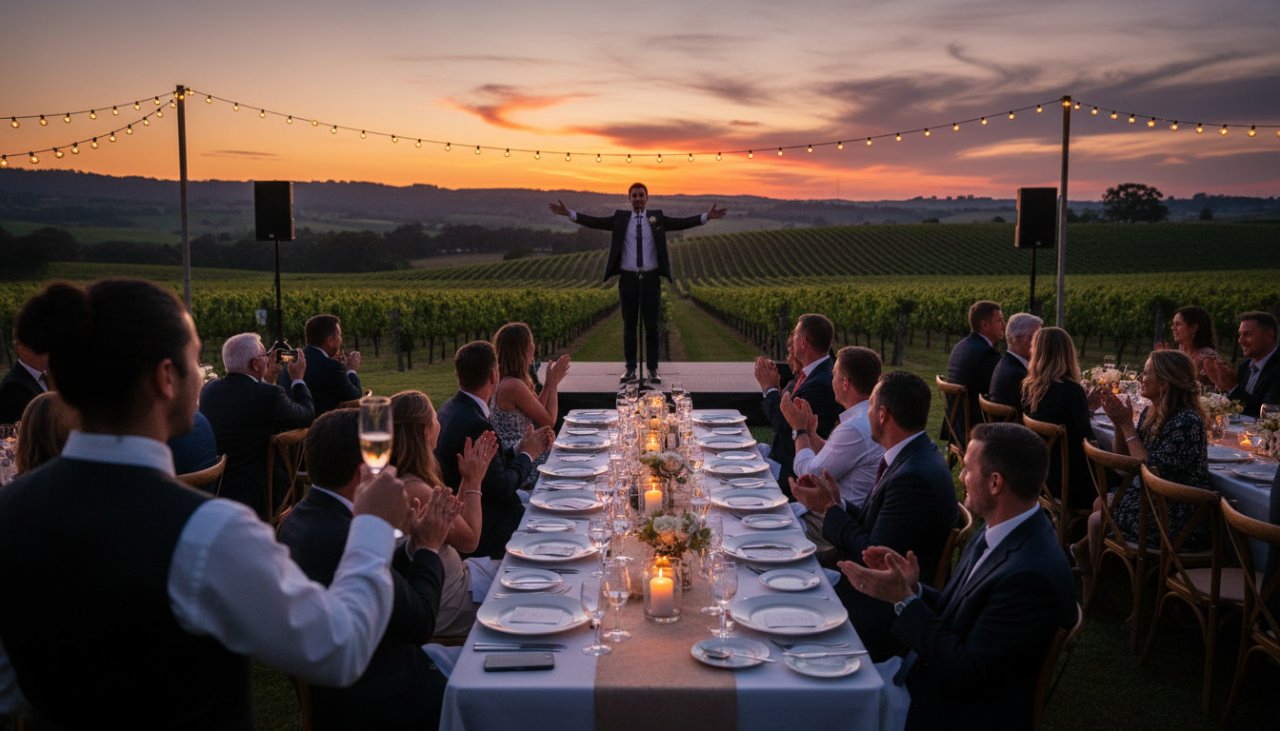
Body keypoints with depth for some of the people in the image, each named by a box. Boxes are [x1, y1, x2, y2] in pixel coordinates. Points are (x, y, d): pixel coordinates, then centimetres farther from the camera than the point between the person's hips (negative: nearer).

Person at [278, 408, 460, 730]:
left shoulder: (302, 517, -1)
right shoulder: (345, 538, -30)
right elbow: (420, 623, -19)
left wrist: (414, 546, 1)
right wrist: (429, 547, -8)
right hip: (371, 701, -9)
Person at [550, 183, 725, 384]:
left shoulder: (657, 218, 4)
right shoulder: (620, 218, 5)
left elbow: (681, 223, -4)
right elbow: (595, 222, -2)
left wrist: (707, 216, -14)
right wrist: (569, 213, -11)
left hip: (651, 279, 0)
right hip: (628, 278, 0)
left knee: (652, 326, 3)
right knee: (629, 326, 6)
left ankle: (653, 370, 10)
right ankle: (630, 369, 13)